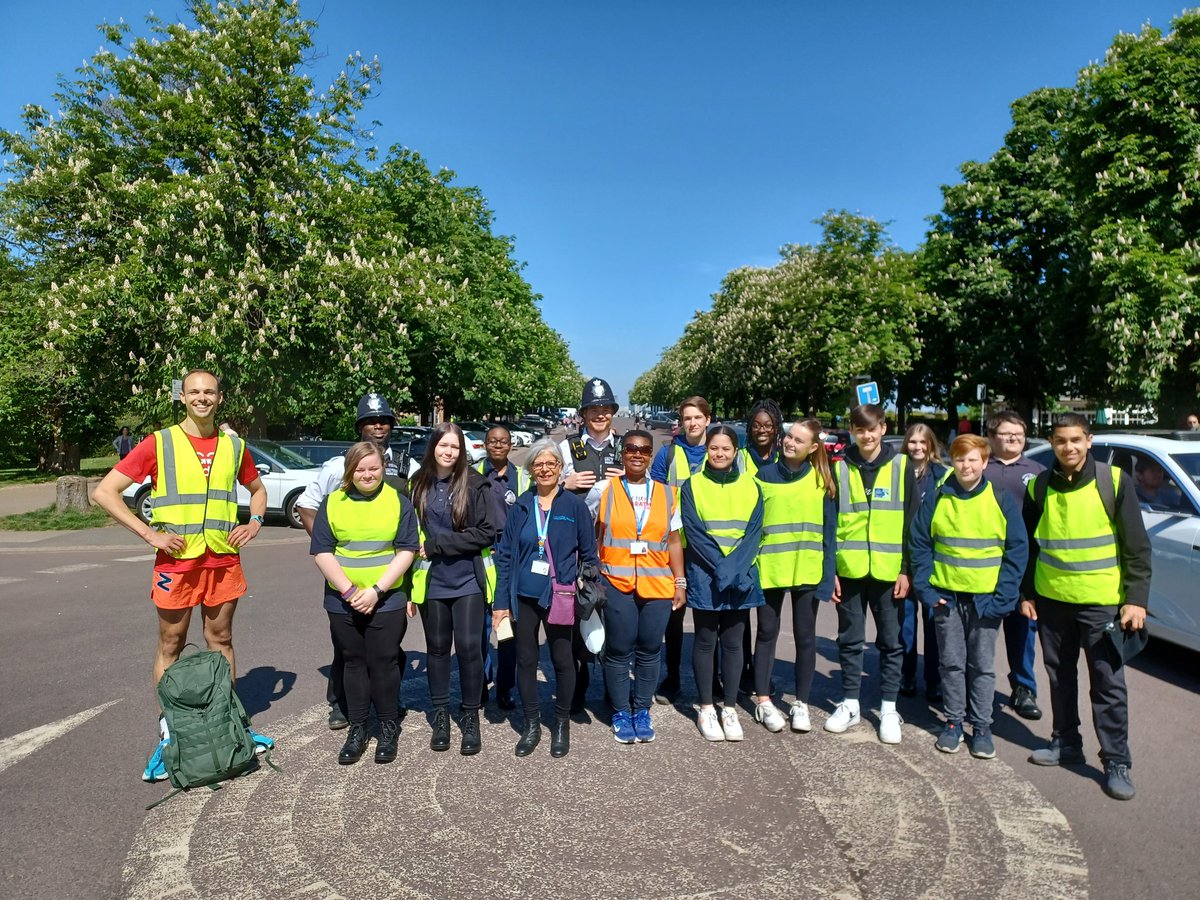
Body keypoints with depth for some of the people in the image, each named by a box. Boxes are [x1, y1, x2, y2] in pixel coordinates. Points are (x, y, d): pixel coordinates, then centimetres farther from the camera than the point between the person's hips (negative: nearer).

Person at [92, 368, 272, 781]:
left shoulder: (234, 446, 6)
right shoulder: (160, 443, -4)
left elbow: (258, 488, 22)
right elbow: (105, 492, -5)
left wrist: (255, 521, 3)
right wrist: (150, 534, -13)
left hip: (223, 559, 3)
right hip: (177, 560, -3)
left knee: (221, 640, 13)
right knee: (171, 645, 7)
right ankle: (167, 736, 18)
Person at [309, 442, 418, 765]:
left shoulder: (398, 501, -1)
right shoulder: (332, 503, 2)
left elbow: (406, 551, -5)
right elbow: (322, 552, -3)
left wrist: (376, 590, -13)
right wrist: (349, 591, -11)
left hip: (386, 601, -1)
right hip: (342, 602, 2)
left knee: (383, 663, 3)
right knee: (353, 663, 12)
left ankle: (389, 727, 19)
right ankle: (357, 728, 25)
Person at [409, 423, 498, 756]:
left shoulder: (475, 485, -7)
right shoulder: (418, 484, 1)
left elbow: (486, 532, -12)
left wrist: (436, 545, -14)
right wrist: (410, 581, 1)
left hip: (468, 581, -2)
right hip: (431, 581, 3)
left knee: (469, 646, -3)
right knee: (437, 647, 12)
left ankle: (471, 716, 15)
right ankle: (440, 715, 28)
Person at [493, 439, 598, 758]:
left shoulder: (575, 506, -3)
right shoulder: (520, 507, 3)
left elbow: (589, 555, 0)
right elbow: (505, 555, 3)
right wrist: (501, 602, -1)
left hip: (560, 598, -2)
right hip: (523, 596, 2)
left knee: (562, 660, 9)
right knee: (526, 660, 10)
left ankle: (562, 724, 28)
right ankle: (531, 725, 27)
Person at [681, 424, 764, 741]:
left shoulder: (750, 486, 7)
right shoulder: (692, 485, 0)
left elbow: (754, 531, 0)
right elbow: (694, 532, -7)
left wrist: (735, 567, -14)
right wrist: (720, 567, -16)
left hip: (741, 577, 2)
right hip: (705, 576, -2)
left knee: (733, 641, 8)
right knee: (706, 641, 5)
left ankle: (729, 709, 17)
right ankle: (706, 710, 14)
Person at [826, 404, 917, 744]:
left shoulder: (901, 467, 1)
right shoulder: (841, 468, 4)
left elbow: (911, 522, 0)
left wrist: (907, 569, -5)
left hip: (889, 571, -1)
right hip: (849, 569, 1)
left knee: (891, 641, 9)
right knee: (850, 640, 11)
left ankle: (888, 708, 22)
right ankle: (850, 704, 24)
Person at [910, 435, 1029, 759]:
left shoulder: (1002, 501, -3)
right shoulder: (936, 498, -1)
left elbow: (1018, 551, -2)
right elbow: (919, 545, 3)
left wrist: (1002, 598, -9)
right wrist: (925, 589, -5)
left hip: (986, 599, -1)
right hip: (946, 596, 1)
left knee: (983, 666, 8)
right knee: (952, 663, 10)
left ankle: (982, 726, 21)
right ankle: (953, 722, 23)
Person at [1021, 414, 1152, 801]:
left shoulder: (1113, 481, -6)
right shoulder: (1039, 488, 2)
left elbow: (1137, 547, -5)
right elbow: (1028, 546, 9)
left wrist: (1136, 599, -10)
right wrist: (1027, 593, 7)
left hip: (1102, 601, -3)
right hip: (1052, 599, 3)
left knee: (1108, 684, 1)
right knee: (1060, 676, 14)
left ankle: (1117, 763, 12)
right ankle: (1065, 743, 29)